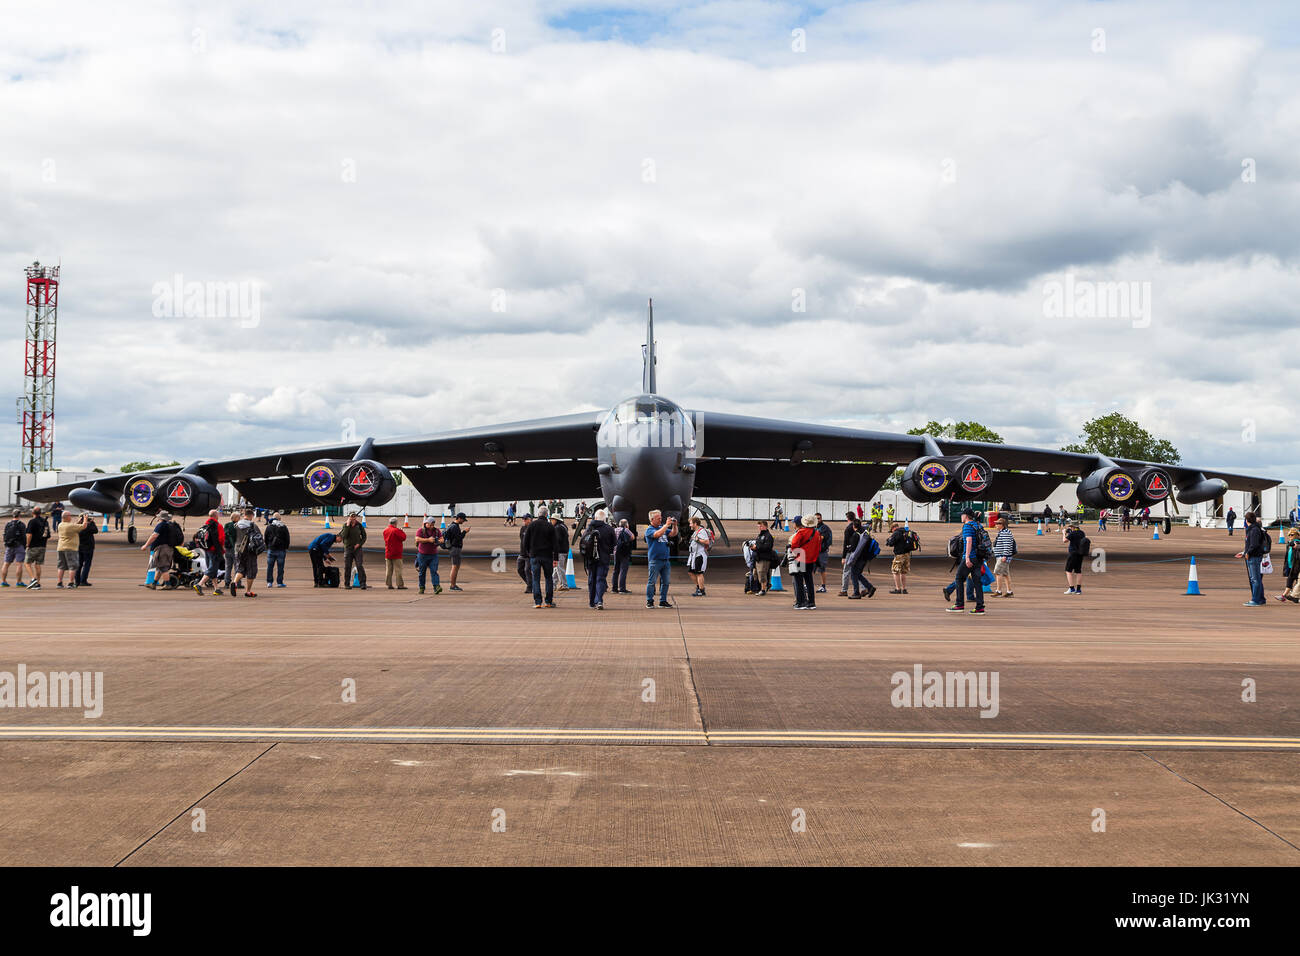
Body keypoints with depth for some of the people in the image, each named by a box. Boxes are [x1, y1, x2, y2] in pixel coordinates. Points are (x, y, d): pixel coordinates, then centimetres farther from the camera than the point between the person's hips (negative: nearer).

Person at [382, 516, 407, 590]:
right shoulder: (396, 530, -15)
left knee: (388, 570, 8)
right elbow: (403, 537, -15)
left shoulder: (385, 530, 8)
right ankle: (400, 585, -4)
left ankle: (389, 584, 7)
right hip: (396, 553, -6)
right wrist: (402, 531, 4)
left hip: (387, 553, 6)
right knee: (398, 569, -3)